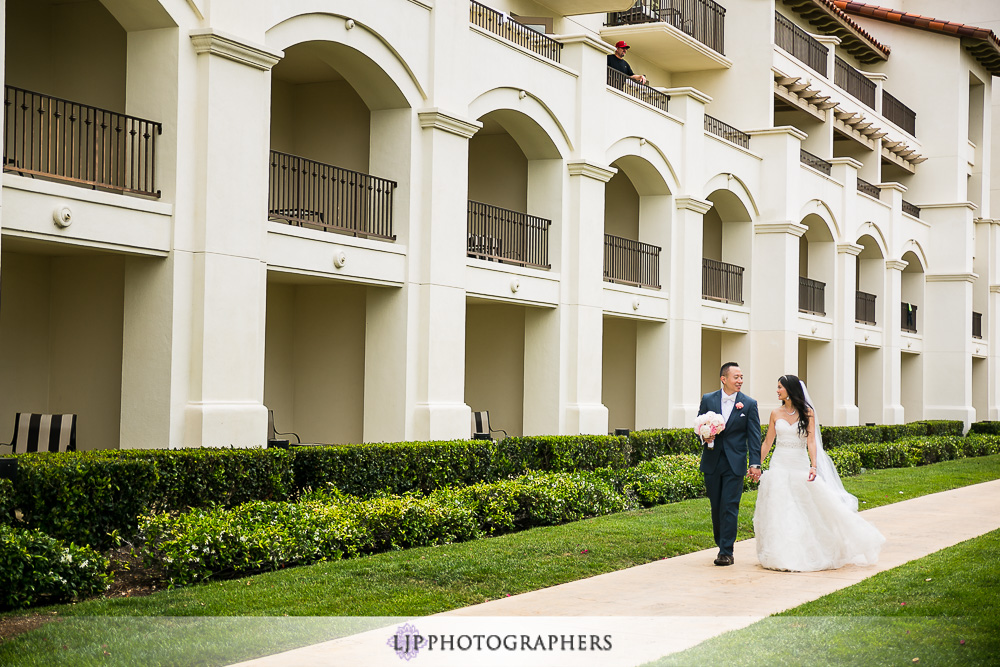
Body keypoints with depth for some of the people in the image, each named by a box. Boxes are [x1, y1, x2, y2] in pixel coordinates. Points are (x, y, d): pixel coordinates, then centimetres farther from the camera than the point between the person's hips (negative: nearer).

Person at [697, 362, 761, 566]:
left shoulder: (749, 404, -1)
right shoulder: (708, 400, 4)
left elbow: (754, 436, -3)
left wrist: (755, 464, -11)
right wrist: (704, 436, -13)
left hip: (735, 464, -3)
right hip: (712, 462, 3)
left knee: (729, 507, -7)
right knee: (716, 507, 10)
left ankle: (726, 552, -5)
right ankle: (721, 544, 26)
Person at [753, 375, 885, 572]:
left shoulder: (807, 412, -1)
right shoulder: (776, 414, 6)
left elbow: (811, 441, -9)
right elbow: (767, 442, 11)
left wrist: (813, 465, -21)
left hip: (800, 466, -2)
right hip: (779, 466, 2)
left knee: (817, 504, -5)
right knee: (779, 511, -2)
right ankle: (783, 556, 3)